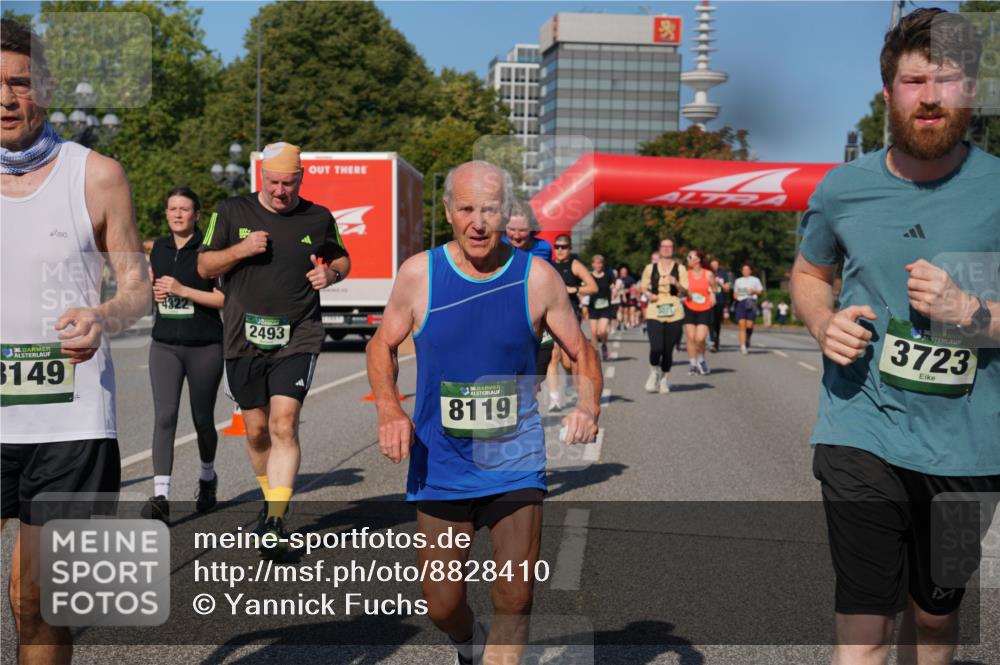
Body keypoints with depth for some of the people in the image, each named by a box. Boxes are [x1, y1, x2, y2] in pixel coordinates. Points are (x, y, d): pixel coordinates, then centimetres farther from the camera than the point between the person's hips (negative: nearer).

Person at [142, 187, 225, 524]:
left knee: (202, 419, 9)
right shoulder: (159, 248, 10)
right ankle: (161, 498, -13)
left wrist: (182, 290, -18)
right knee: (164, 416, -10)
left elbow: (225, 298, -13)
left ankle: (208, 477, 36)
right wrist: (154, 292, 2)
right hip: (164, 345, 4)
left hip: (205, 347, -3)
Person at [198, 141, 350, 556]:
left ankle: (275, 522, -14)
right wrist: (241, 249, -11)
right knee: (256, 431, 11)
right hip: (244, 338, 2)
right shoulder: (232, 212, 5)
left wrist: (331, 273, -3)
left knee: (284, 425, -15)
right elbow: (204, 266, 7)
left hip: (297, 338, -2)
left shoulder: (318, 219, 5)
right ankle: (272, 500, 34)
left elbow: (342, 258, 20)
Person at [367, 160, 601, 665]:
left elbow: (581, 351, 4)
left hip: (515, 463, 0)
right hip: (440, 466, 1)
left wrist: (590, 404, -17)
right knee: (441, 605, 10)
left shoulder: (538, 277, -7)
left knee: (514, 601, -2)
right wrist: (388, 408, -11)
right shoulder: (419, 273, -6)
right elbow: (382, 345, 7)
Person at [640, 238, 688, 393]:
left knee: (668, 350, 1)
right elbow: (643, 287, 18)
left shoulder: (680, 269, 7)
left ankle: (664, 378, 25)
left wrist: (677, 284, -13)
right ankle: (654, 373, 13)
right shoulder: (650, 268, 8)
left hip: (674, 314, 1)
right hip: (654, 313, -1)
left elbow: (685, 293, 6)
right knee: (656, 348, -16)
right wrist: (648, 294, -4)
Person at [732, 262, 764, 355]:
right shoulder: (738, 281, 20)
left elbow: (761, 291, 12)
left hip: (751, 303, -1)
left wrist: (754, 291, -7)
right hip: (740, 303, 1)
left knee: (749, 325, -10)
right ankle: (743, 346, -13)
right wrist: (735, 295, 2)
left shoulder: (755, 280, 13)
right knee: (742, 325, -11)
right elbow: (735, 293, 24)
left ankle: (748, 339, 20)